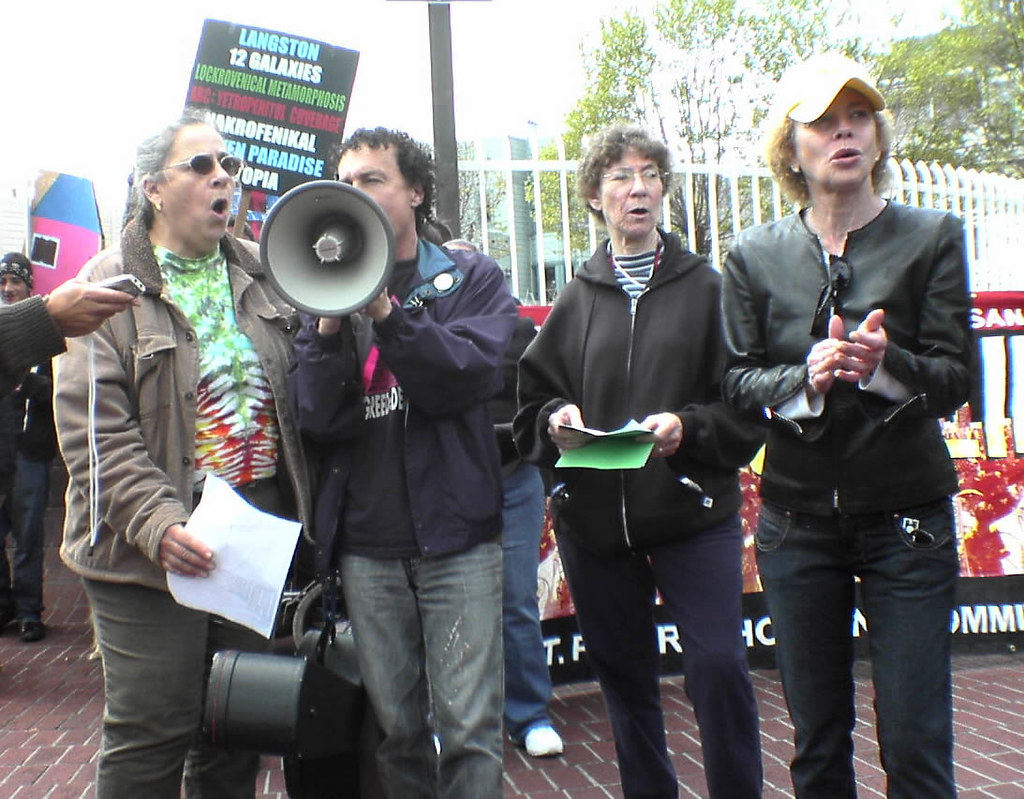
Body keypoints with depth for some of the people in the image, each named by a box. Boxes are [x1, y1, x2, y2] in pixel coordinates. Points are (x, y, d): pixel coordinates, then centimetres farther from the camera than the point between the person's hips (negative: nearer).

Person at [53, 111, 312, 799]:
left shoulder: (263, 272, 9)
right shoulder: (109, 287, -6)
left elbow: (302, 393, 19)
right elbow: (95, 430, -13)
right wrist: (158, 526, -24)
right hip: (152, 548, -5)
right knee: (151, 739, 1)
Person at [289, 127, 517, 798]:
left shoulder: (471, 278, 6)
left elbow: (472, 376, -13)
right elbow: (315, 418, 0)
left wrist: (384, 310, -21)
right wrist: (330, 323, -15)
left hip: (457, 537, -2)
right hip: (366, 546, 3)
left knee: (468, 730, -5)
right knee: (396, 730, 10)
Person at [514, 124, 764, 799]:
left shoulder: (706, 286, 4)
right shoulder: (576, 300, 11)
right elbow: (532, 401, 10)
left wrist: (689, 427, -21)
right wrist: (556, 421, -12)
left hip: (694, 512, -3)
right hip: (593, 516, 3)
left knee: (718, 662, -11)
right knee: (623, 674, 12)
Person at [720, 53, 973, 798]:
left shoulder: (932, 238, 0)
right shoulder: (755, 256, 4)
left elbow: (955, 378, -5)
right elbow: (738, 381, -1)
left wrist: (886, 366, -26)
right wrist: (803, 381, -21)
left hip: (906, 518, -2)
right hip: (798, 522, 2)